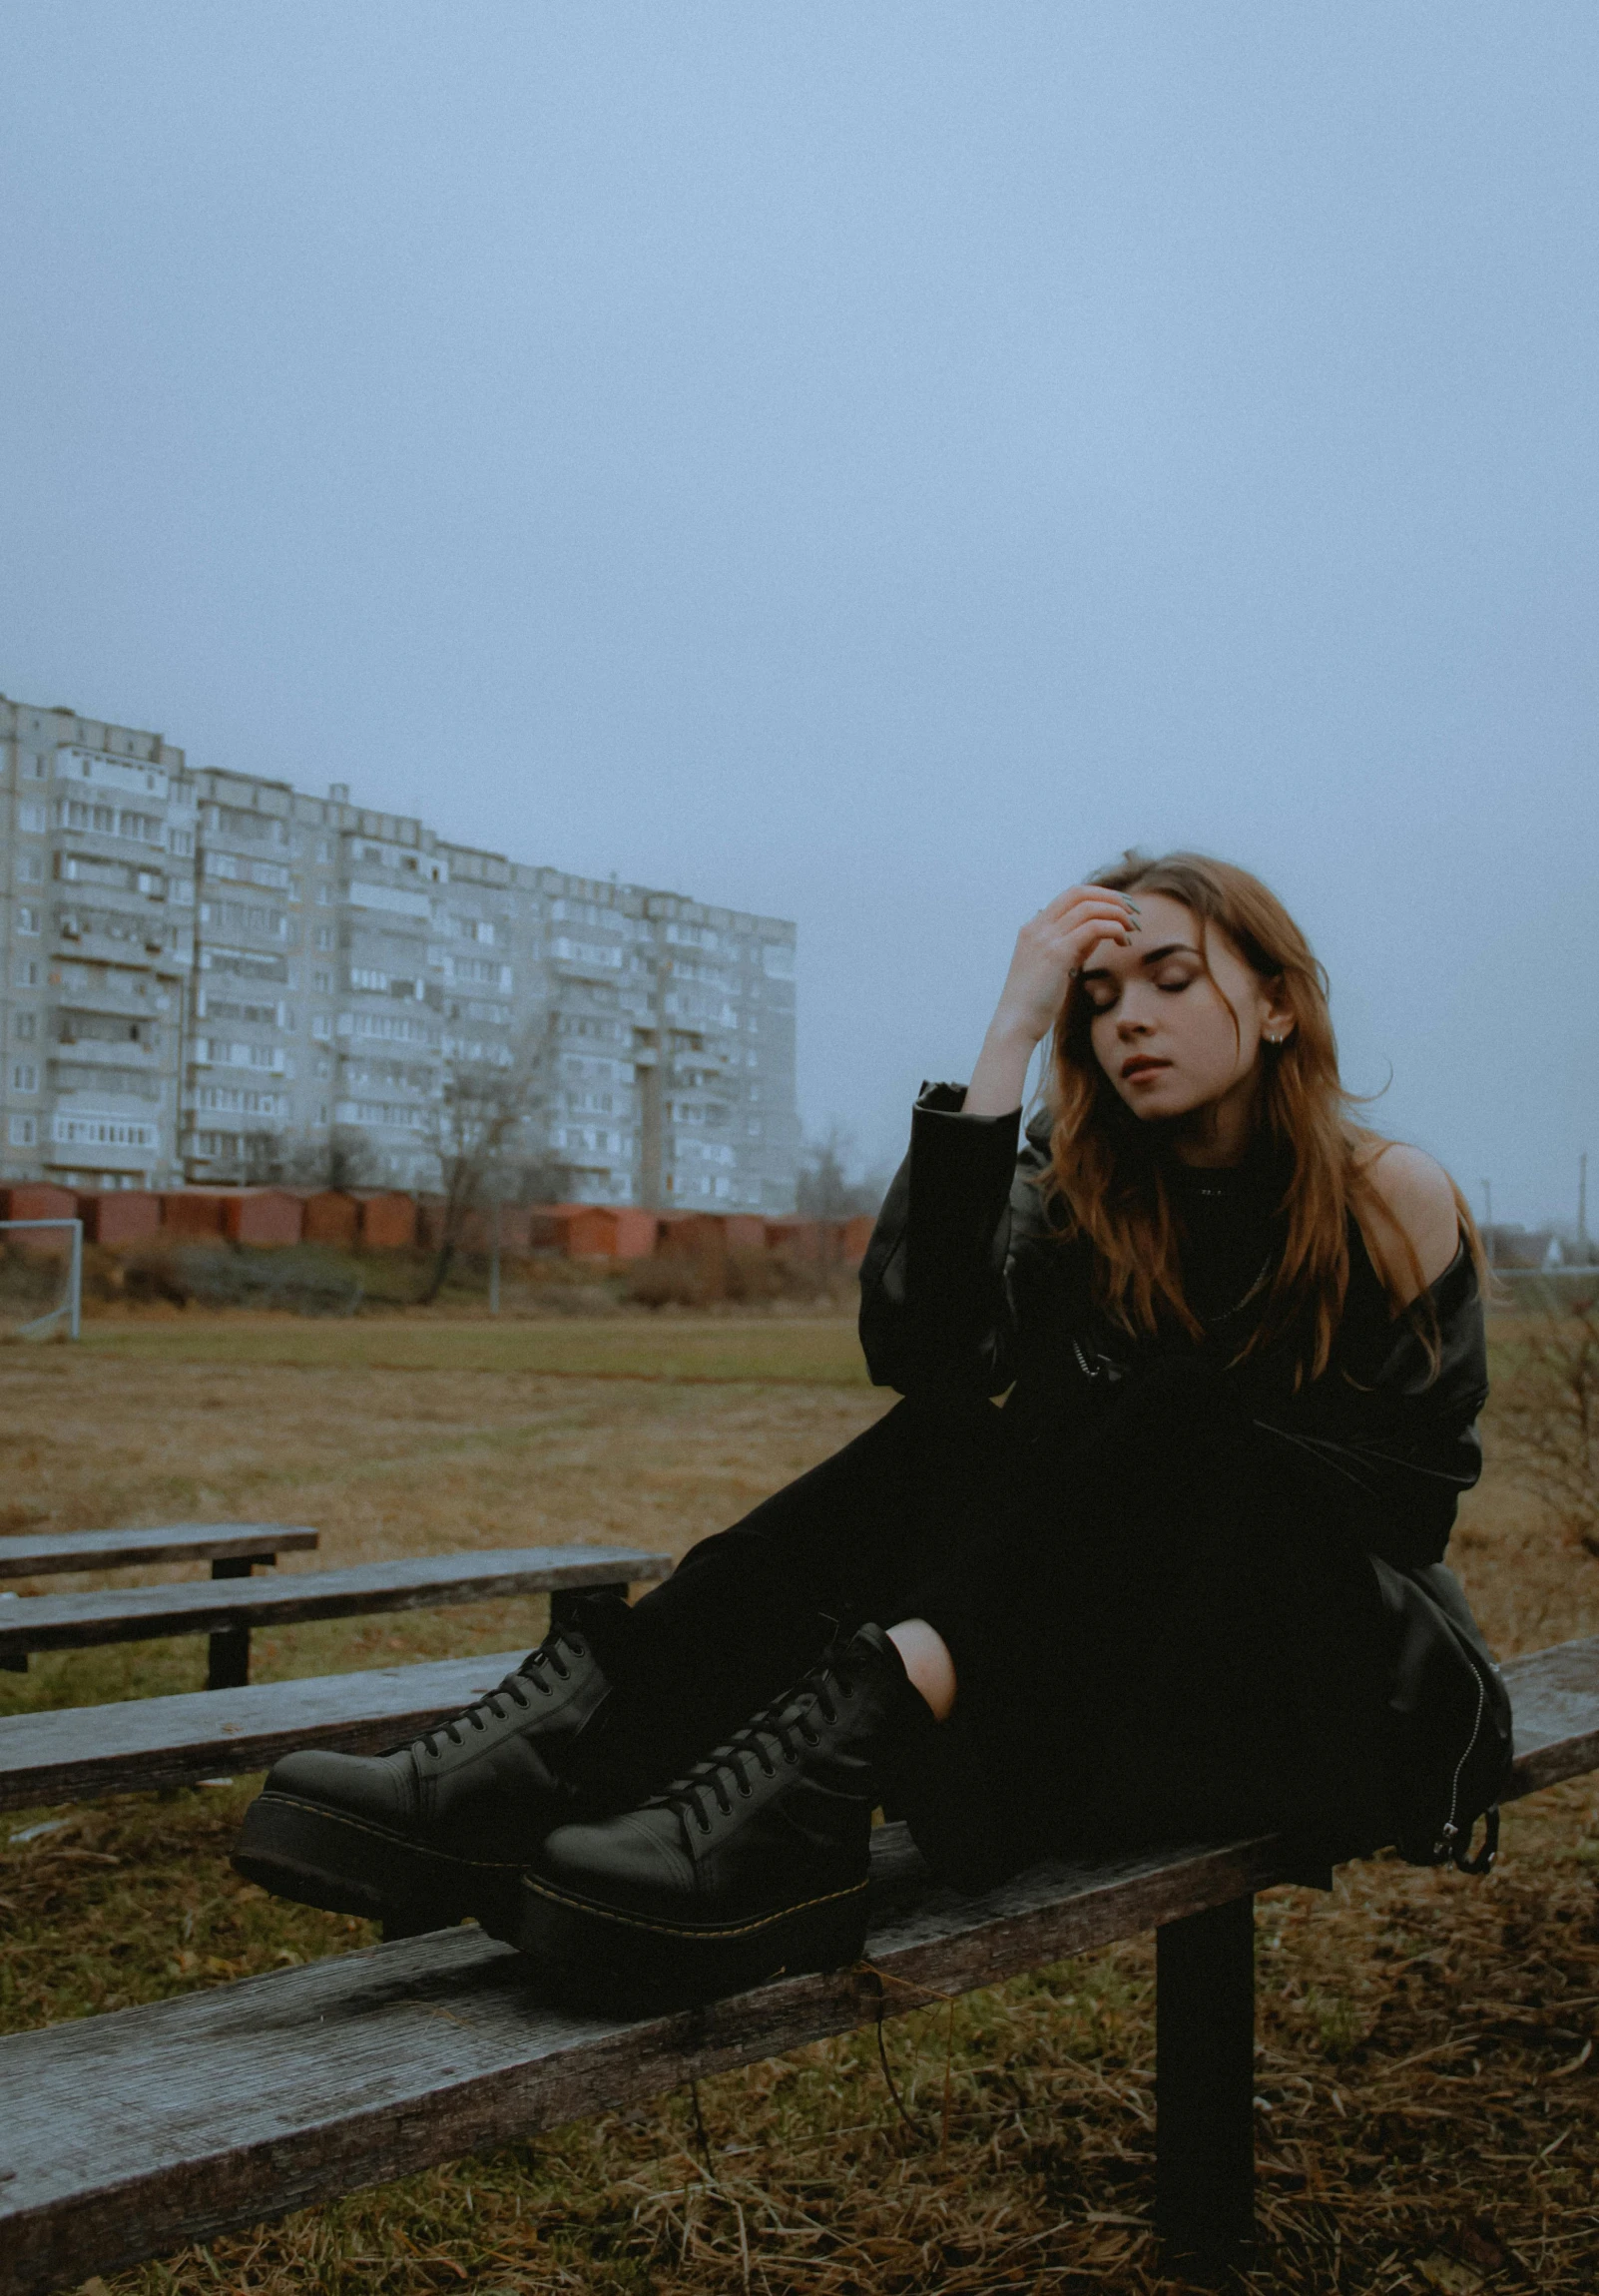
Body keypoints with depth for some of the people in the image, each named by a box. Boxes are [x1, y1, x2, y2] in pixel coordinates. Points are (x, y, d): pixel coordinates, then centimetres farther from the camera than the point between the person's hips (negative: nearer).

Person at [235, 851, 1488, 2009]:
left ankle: (860, 1720, -49)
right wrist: (1009, 1040, -19)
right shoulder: (1081, 1193, 3)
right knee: (960, 1435, -24)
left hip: (1324, 1696, -3)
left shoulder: (1393, 1200, -4)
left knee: (1172, 1406, -30)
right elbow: (917, 1346, -17)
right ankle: (594, 1718, -39)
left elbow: (1409, 1488, -8)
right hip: (1100, 1659, 3)